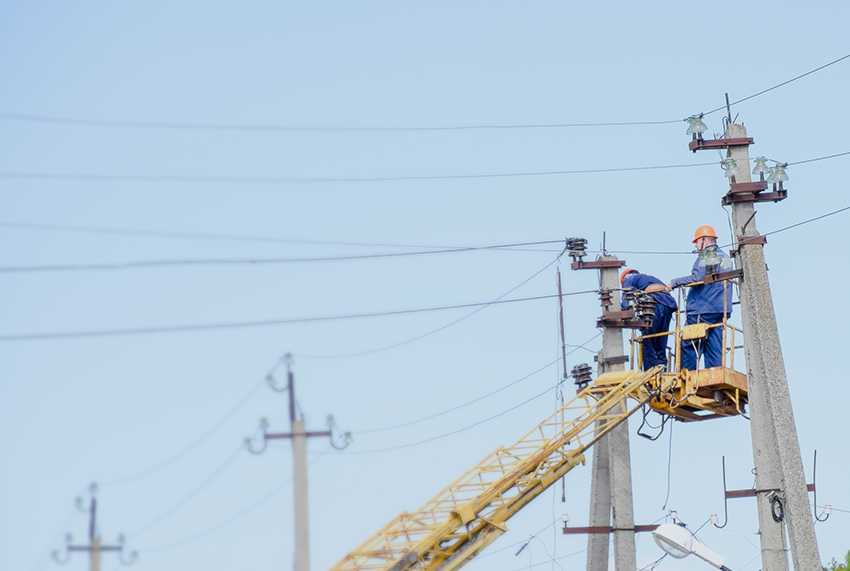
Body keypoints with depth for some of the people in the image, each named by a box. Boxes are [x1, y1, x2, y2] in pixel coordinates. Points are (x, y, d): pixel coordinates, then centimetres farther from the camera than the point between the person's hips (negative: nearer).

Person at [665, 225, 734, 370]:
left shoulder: (706, 256, -6)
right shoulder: (725, 258, 21)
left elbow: (697, 277, -21)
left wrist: (674, 283, -15)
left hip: (702, 309, -8)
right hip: (721, 311, 8)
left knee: (689, 346, -6)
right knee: (715, 347, 5)